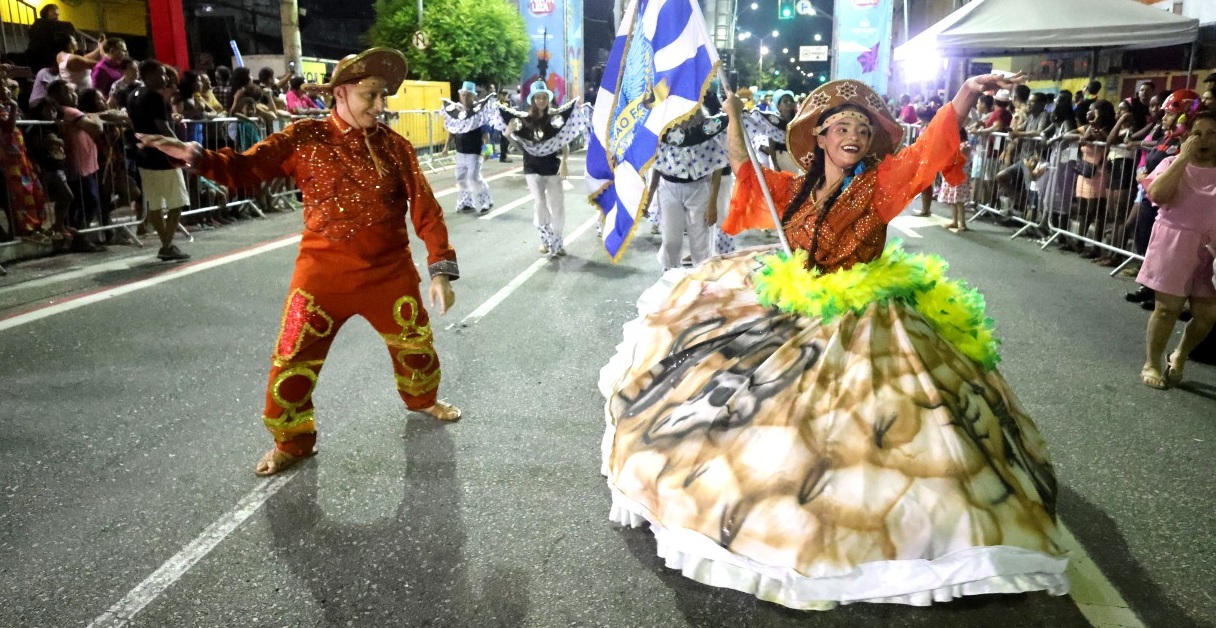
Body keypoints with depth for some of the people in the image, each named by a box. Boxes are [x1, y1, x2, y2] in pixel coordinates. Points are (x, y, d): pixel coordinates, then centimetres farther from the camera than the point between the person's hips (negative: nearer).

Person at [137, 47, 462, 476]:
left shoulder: (395, 146, -3)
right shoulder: (306, 138, -5)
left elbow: (425, 208, -5)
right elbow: (245, 168, -6)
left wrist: (441, 269, -10)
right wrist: (195, 156, -24)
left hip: (389, 274, 2)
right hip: (323, 273, -1)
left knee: (415, 343, 18)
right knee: (293, 362, 2)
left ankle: (422, 399, 50)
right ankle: (292, 442, 25)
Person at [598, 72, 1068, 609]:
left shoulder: (881, 185, -6)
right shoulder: (796, 188, 7)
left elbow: (931, 145, -19)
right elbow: (744, 169, 17)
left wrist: (969, 91, -32)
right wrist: (734, 115, 12)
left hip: (860, 327, -5)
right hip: (791, 315, 6)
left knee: (845, 430, -13)